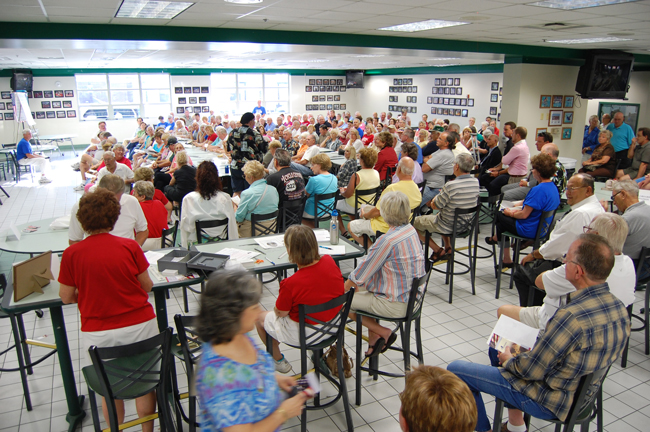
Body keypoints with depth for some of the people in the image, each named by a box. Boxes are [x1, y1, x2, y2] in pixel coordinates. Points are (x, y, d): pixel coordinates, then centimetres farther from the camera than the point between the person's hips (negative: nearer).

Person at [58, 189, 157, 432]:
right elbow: (147, 286, 0)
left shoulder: (71, 254, -7)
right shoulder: (130, 246, -7)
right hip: (140, 326, 0)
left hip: (98, 334, 0)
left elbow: (66, 298, 1)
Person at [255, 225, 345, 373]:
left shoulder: (291, 284, -32)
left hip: (304, 335, -6)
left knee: (260, 318, 19)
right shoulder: (329, 261, -16)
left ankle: (278, 361, 37)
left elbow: (280, 313, -16)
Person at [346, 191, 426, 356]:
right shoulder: (411, 230, 2)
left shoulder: (387, 240, -26)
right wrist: (359, 282, 11)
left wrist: (342, 290, 2)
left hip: (396, 305, -9)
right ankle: (374, 340, 24)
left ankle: (383, 333, 10)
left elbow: (362, 271, -15)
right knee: (363, 288, 25)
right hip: (411, 297, 9)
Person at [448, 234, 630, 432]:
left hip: (548, 402, -8)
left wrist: (508, 360, -3)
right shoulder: (619, 308, -7)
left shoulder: (572, 316, -34)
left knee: (455, 369, -2)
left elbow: (531, 370, -25)